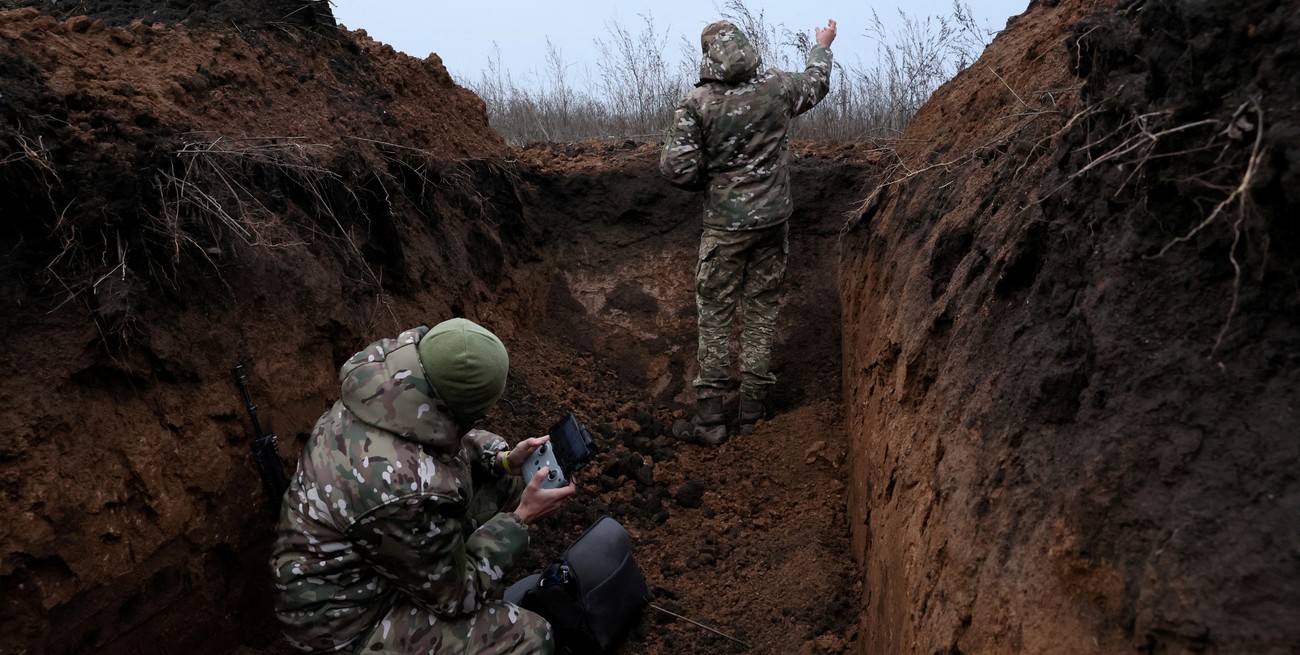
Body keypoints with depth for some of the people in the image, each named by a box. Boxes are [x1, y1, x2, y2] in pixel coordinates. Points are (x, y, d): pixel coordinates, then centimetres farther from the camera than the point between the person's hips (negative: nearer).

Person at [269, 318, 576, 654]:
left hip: (356, 556, 9)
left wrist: (504, 459, -4)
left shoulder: (385, 388, -16)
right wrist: (521, 518, -13)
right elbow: (455, 593, -20)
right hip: (349, 617, -8)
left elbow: (445, 439, 9)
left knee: (506, 480, 8)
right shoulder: (408, 490, -39)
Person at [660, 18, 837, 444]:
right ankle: (753, 412, 18)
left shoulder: (697, 102, -12)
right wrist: (822, 46, 40)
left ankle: (709, 418, 6)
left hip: (724, 225, -3)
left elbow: (676, 168, -15)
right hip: (773, 220, 3)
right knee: (762, 312, 11)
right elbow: (816, 82, 20)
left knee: (715, 316, 5)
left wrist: (707, 182, 6)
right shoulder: (777, 87, -2)